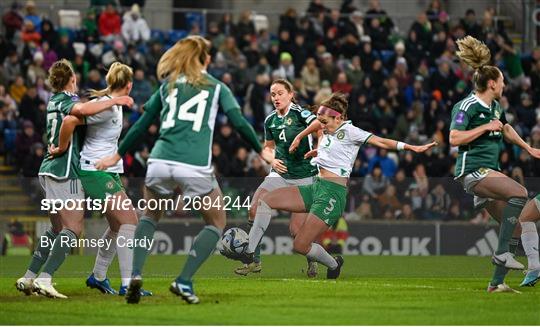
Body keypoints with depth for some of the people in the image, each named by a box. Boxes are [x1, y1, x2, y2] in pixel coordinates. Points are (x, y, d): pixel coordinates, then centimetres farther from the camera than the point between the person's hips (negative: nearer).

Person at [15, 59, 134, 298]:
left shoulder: (54, 100, 17)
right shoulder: (66, 100, -10)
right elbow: (81, 109, -34)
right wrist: (115, 100, -28)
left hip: (49, 171, 9)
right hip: (64, 173, -9)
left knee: (57, 229, 17)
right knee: (73, 229, -10)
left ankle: (28, 278, 14)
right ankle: (44, 279, -22)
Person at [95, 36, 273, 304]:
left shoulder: (168, 86, 20)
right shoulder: (217, 87, 14)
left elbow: (142, 125, 21)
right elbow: (240, 123, 5)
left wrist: (117, 156, 29)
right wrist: (261, 151, 18)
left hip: (160, 162, 3)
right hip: (196, 167, -3)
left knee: (150, 216, 26)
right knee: (216, 223, 17)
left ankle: (135, 274, 3)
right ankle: (184, 281, 1)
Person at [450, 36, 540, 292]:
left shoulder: (495, 107, 17)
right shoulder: (467, 106, -9)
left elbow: (506, 129, 37)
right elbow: (454, 138, -20)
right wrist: (486, 127, -17)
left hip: (490, 172, 9)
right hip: (473, 170, -9)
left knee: (516, 227, 0)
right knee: (519, 193, -30)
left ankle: (497, 282, 5)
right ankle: (502, 252, -27)